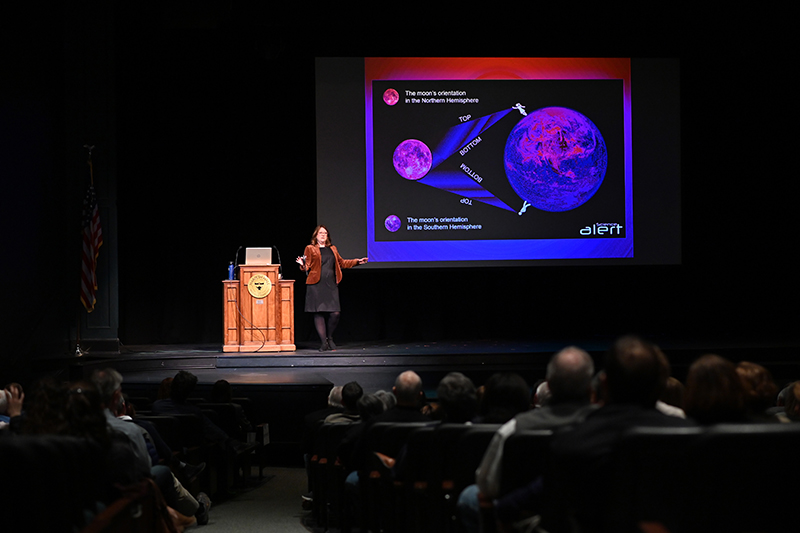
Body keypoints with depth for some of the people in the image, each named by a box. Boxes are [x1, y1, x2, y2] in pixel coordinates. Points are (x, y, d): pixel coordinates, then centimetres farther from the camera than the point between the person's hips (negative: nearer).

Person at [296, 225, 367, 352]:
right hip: (316, 286, -4)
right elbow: (307, 266, 4)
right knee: (319, 313, -5)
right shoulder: (310, 249, 7)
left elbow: (341, 262, 30)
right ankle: (323, 342, 2)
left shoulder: (332, 249, 20)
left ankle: (329, 338, 16)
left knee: (335, 313, -6)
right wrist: (303, 265, -18)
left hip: (331, 285, 4)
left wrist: (357, 261, 25)